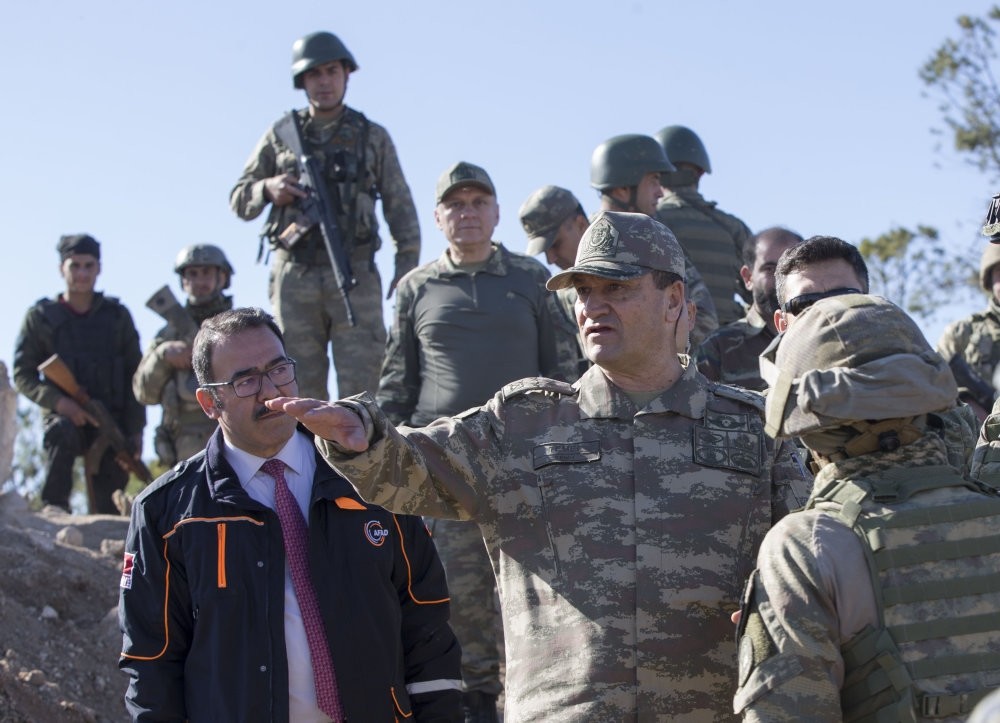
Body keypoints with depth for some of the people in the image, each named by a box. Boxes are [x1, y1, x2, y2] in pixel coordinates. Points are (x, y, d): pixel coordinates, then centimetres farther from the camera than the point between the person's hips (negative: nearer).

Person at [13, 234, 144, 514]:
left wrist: (136, 430, 0)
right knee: (61, 434, -36)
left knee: (108, 508, -5)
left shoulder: (117, 315, 10)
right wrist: (59, 402, -14)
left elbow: (135, 376, 9)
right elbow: (23, 375, 3)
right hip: (65, 416, -2)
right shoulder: (41, 317, 5)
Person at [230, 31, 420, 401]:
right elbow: (239, 200, 15)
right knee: (301, 387, 0)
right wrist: (268, 189, -7)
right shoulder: (281, 135, 13)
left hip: (354, 273, -1)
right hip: (295, 275, 1)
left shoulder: (372, 136, 13)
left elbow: (399, 206, 10)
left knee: (363, 382, -9)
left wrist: (407, 265, -3)